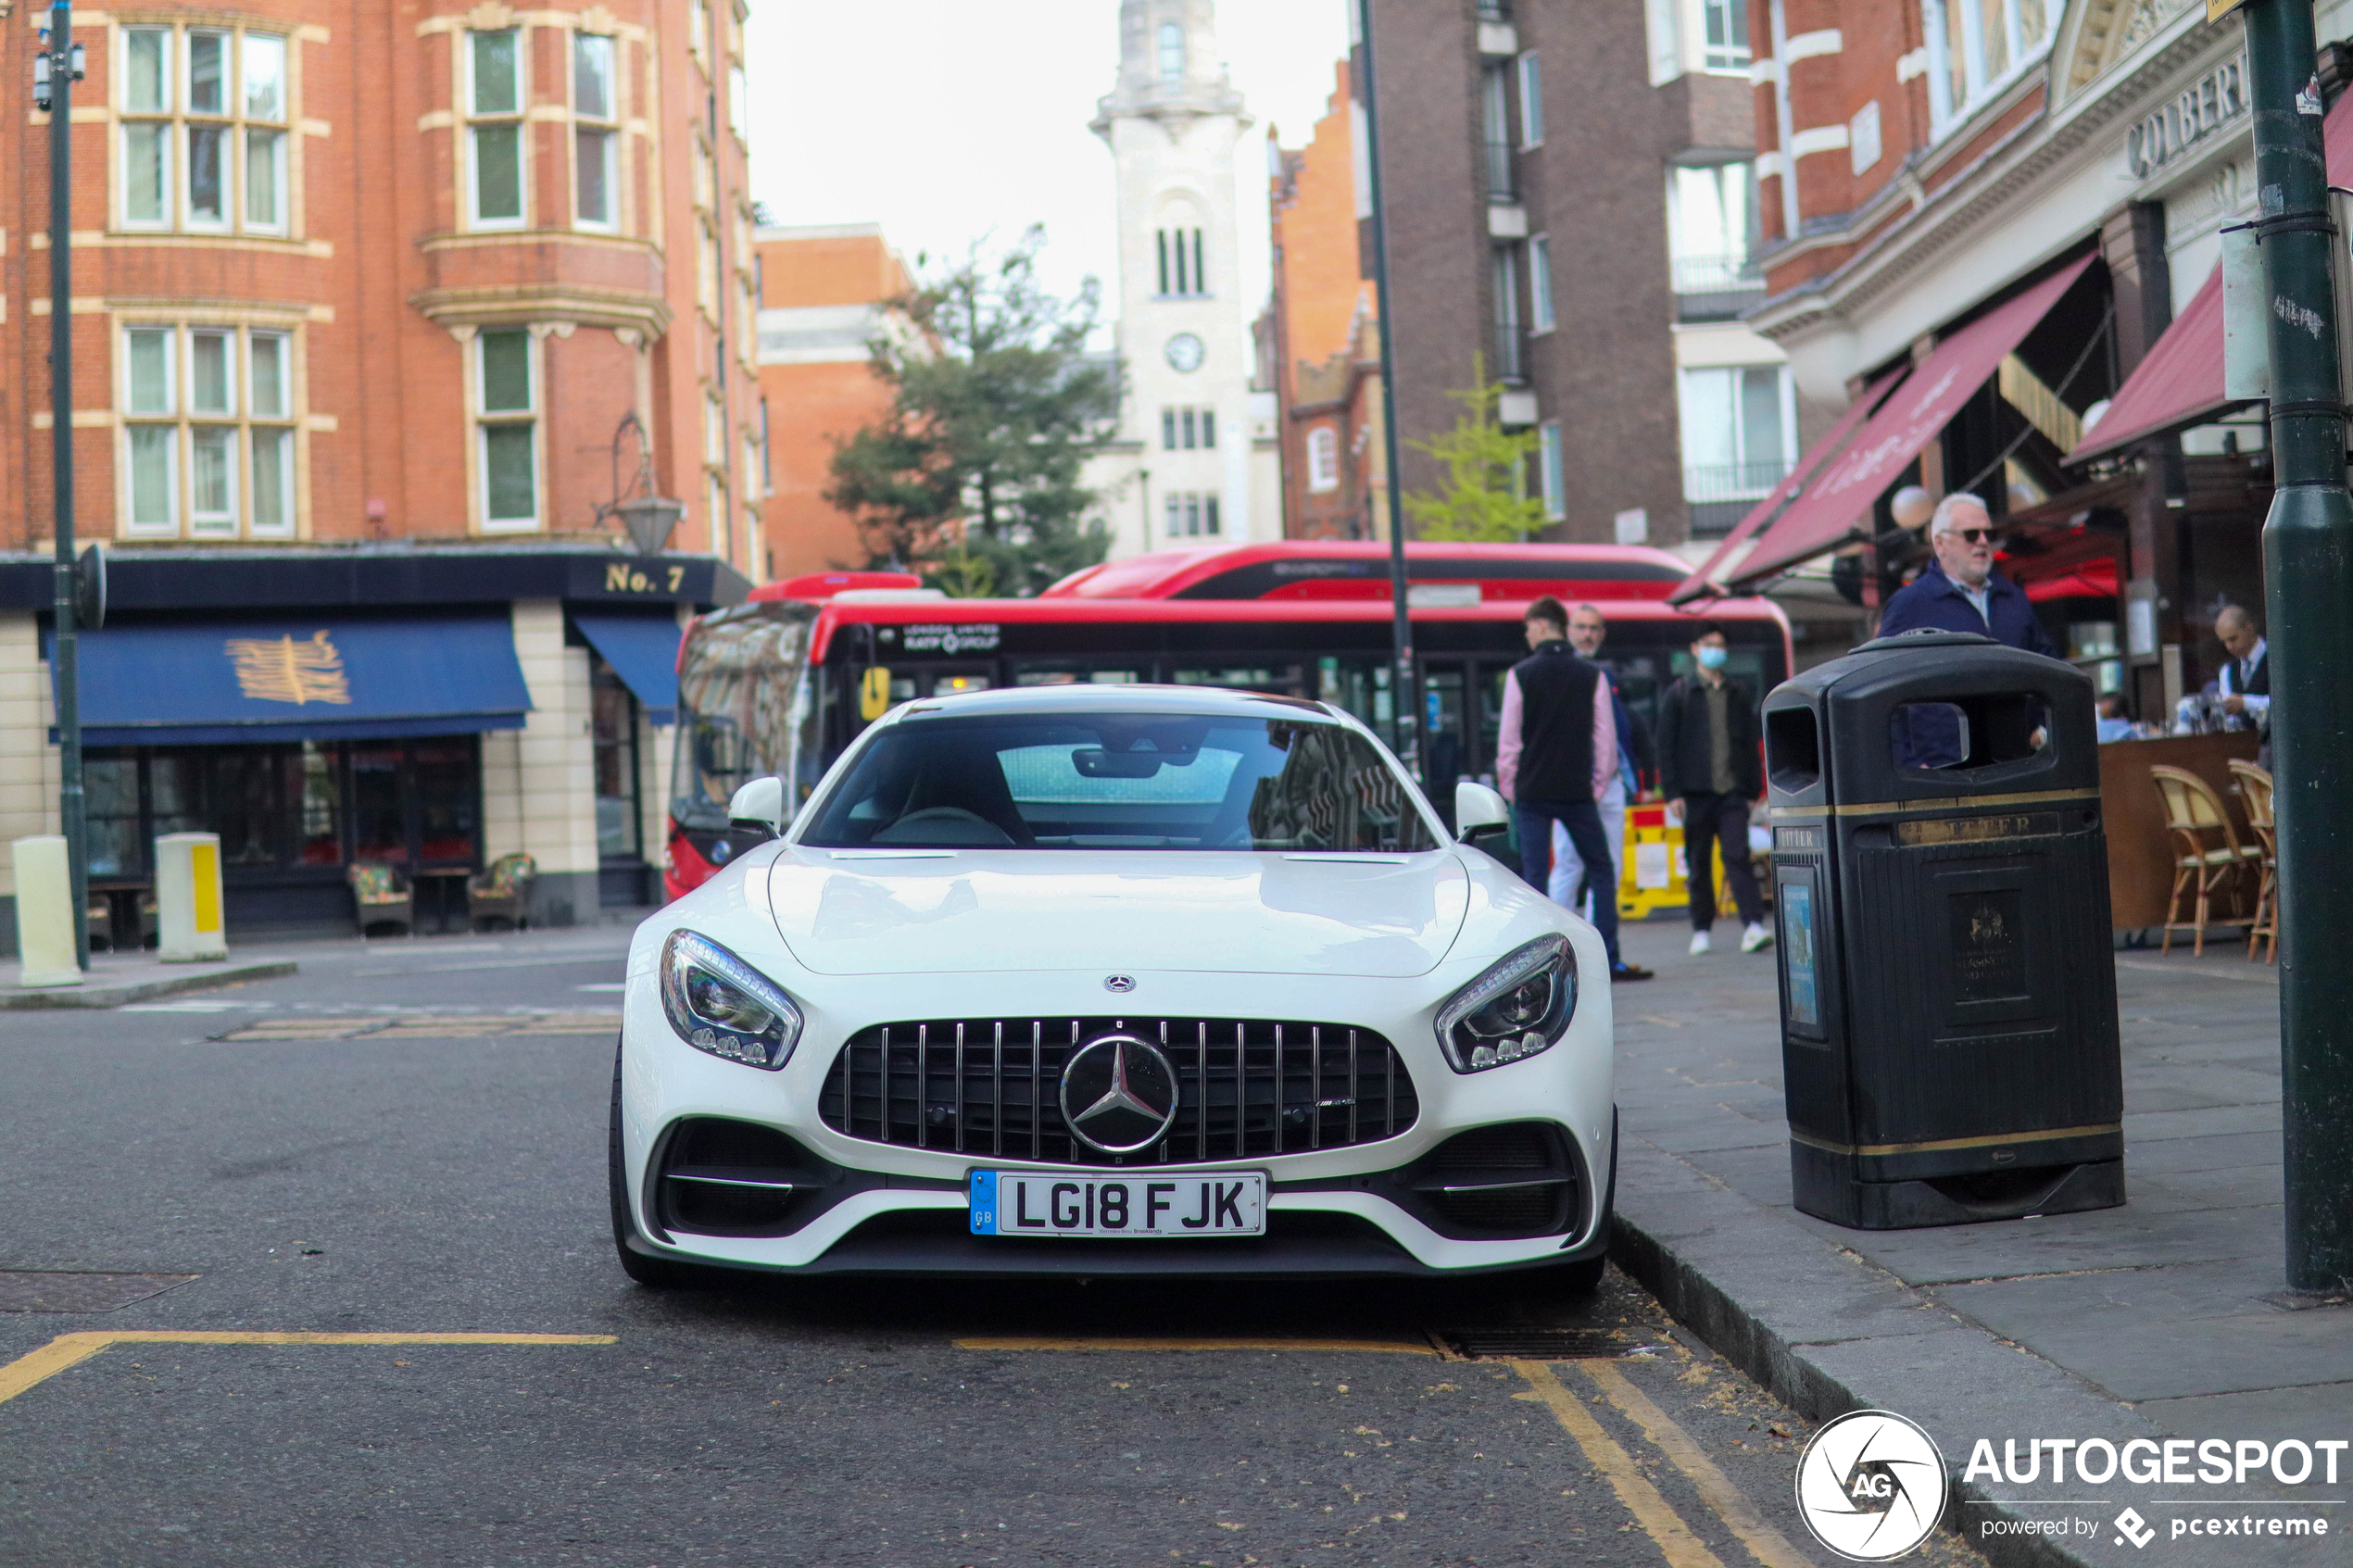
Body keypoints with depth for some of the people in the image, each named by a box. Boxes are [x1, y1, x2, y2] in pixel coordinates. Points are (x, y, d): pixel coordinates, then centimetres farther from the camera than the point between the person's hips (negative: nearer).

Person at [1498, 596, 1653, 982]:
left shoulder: (1521, 674, -4)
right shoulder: (1592, 675, 2)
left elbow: (1509, 740, -3)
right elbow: (1606, 736, 3)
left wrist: (1508, 787, 8)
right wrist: (1599, 785, 13)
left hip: (1532, 791, -1)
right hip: (1578, 792, 1)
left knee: (1533, 875, 1)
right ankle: (1609, 960, 10)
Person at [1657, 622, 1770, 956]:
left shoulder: (1738, 694, 14)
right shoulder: (1679, 693, 5)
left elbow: (1750, 743, 16)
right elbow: (1666, 746, 1)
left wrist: (1753, 789, 9)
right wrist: (1672, 792, -7)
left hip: (1732, 791, 1)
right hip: (1695, 791, -1)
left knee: (1737, 856, -11)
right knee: (1699, 863, 5)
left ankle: (1753, 925, -18)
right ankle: (1701, 930, 13)